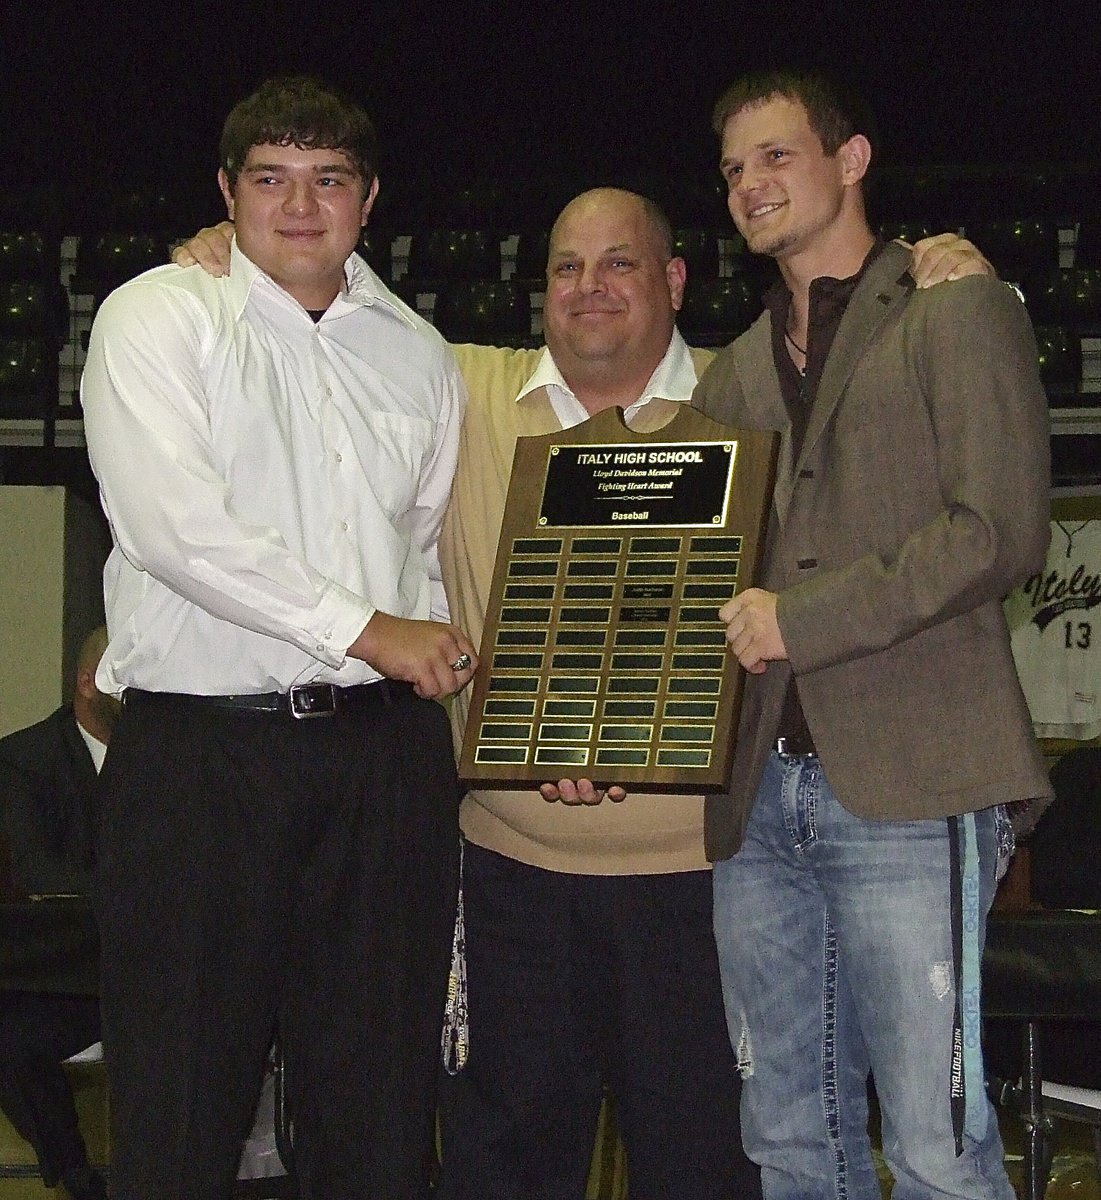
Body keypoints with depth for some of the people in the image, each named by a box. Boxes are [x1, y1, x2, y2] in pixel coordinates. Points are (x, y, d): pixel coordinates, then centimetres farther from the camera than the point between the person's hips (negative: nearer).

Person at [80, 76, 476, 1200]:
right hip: (199, 750, -4)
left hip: (384, 746, 4)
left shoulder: (417, 351, 16)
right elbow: (169, 520, -12)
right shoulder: (159, 316, 2)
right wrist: (365, 630, -12)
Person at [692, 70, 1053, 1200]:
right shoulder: (734, 375, 23)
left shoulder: (955, 313, 3)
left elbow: (999, 528, -9)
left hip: (907, 784, -6)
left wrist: (797, 620, -13)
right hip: (758, 792, 6)